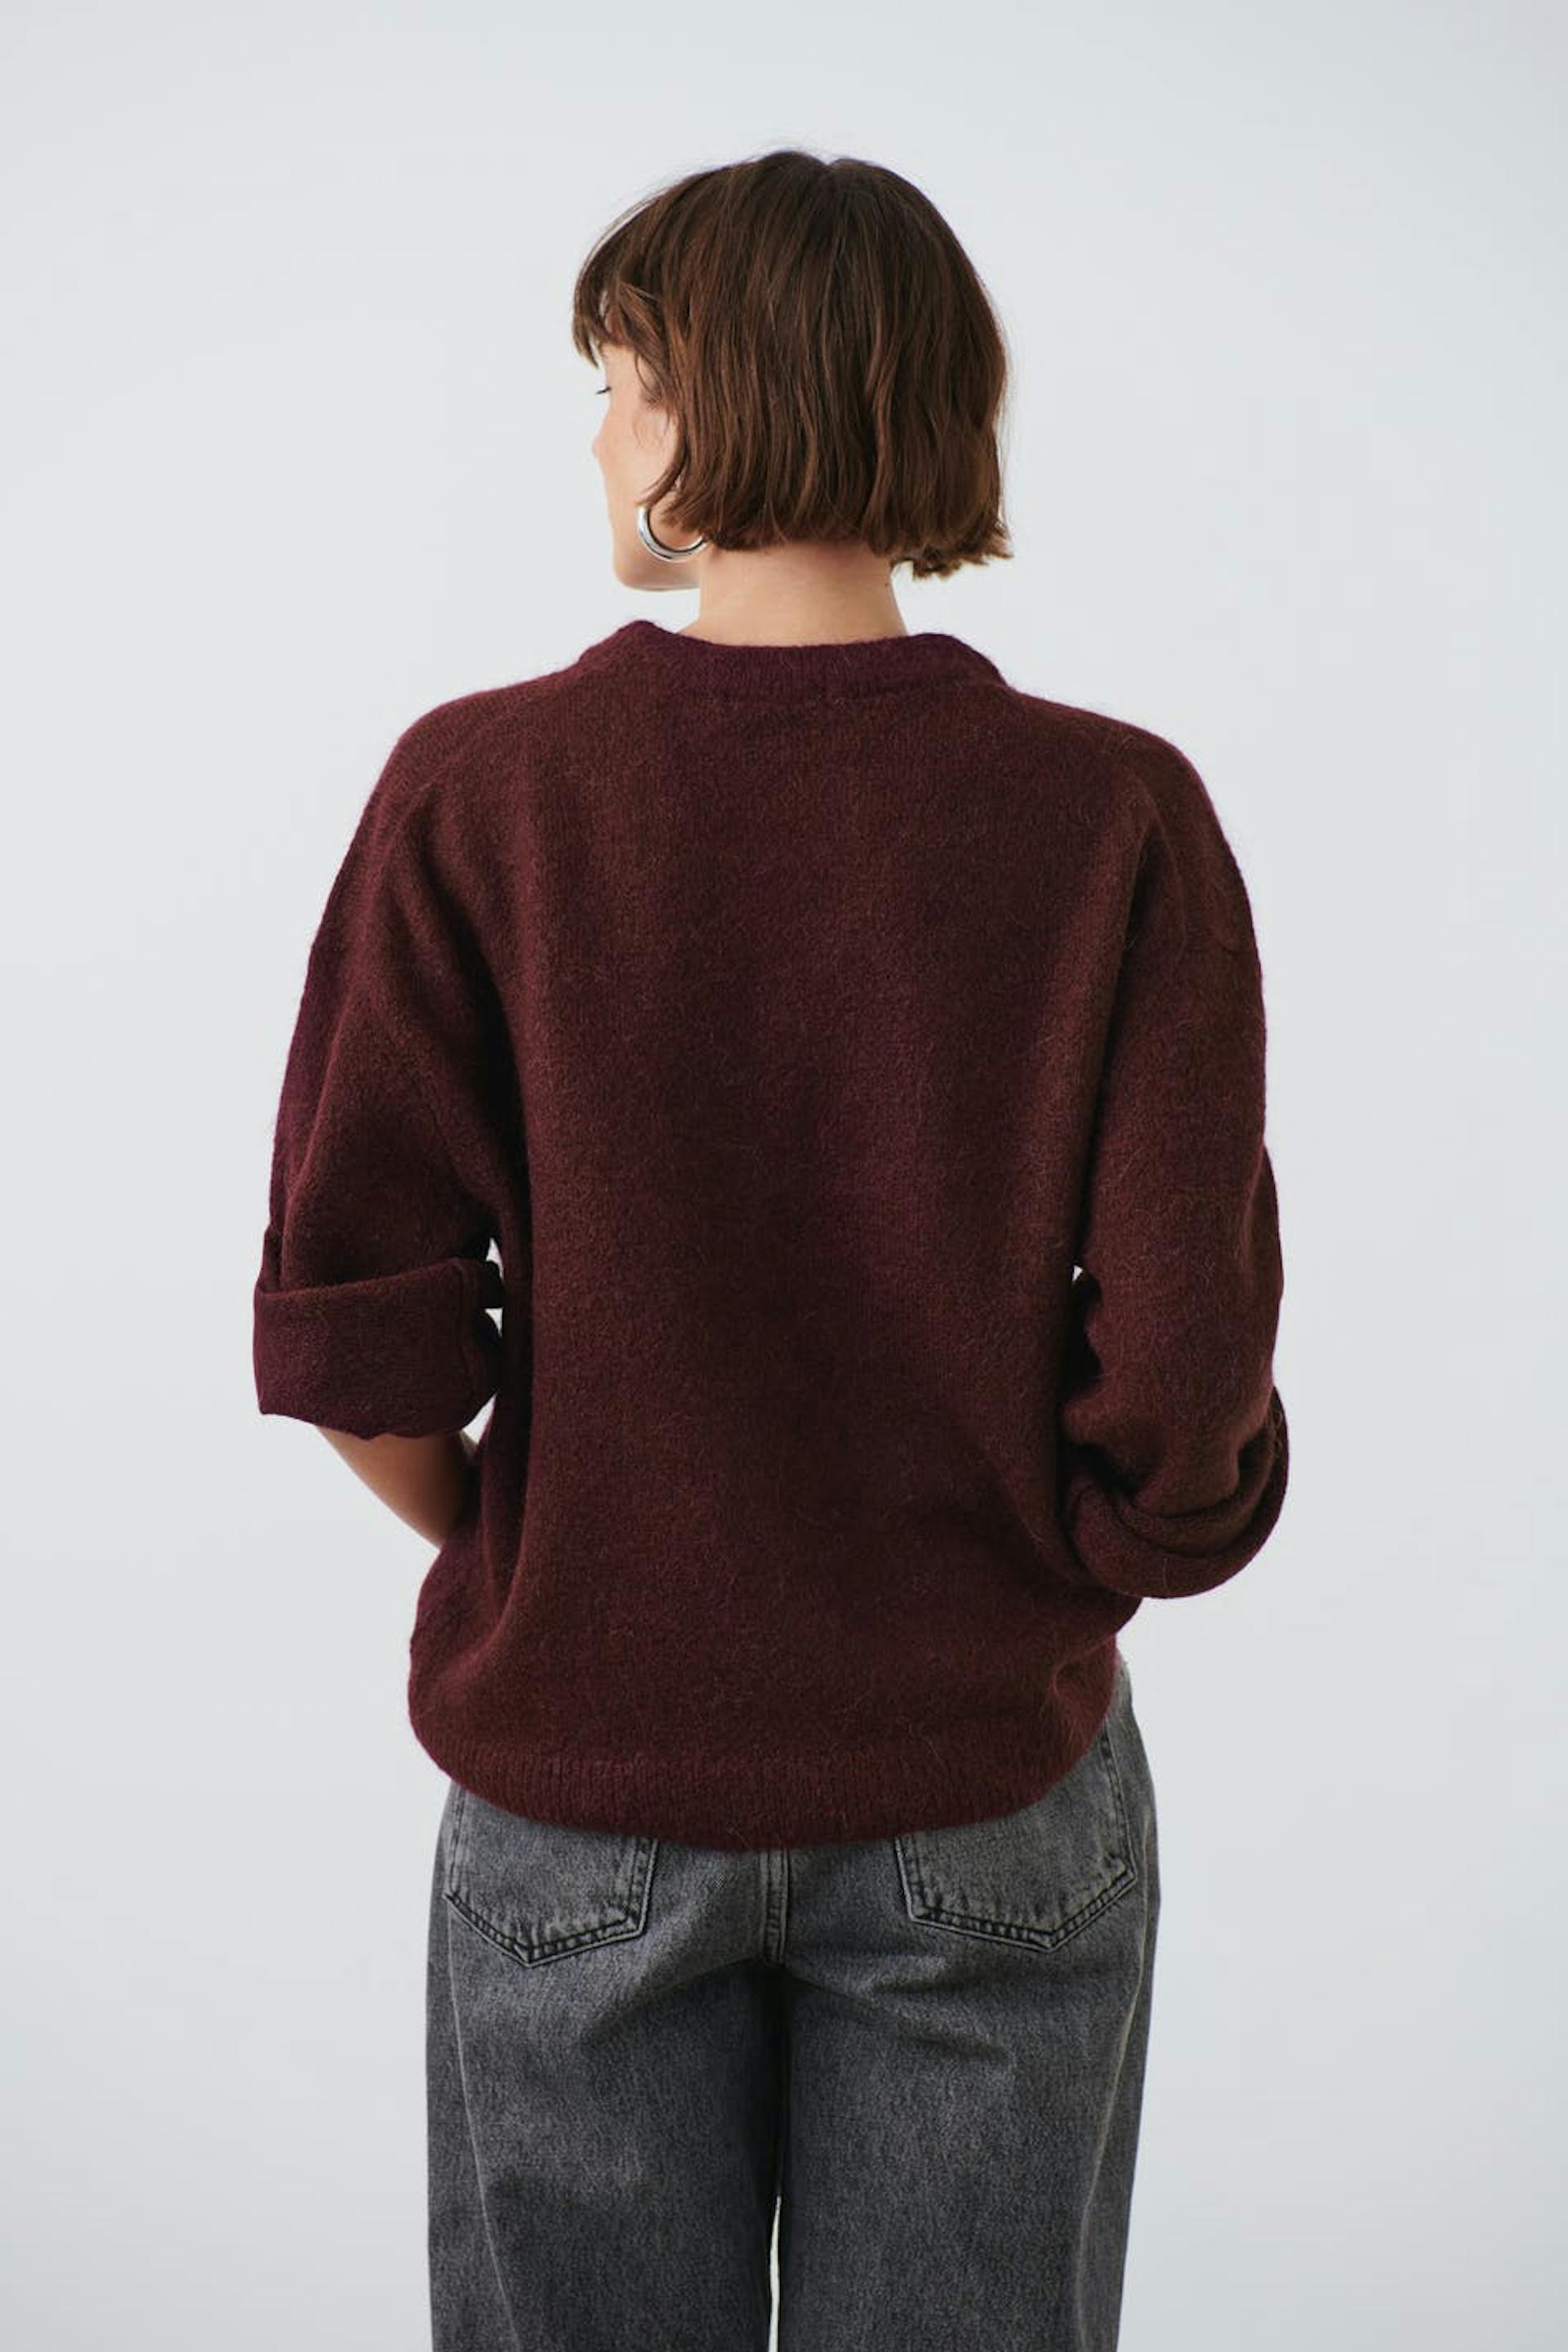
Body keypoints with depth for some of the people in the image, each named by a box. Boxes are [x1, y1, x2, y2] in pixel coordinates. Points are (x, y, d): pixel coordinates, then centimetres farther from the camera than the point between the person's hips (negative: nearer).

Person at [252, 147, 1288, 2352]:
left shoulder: (479, 792, -12)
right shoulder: (1121, 817, -12)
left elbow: (355, 1339, -12)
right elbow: (1189, 1384, -15)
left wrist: (523, 1569, 7)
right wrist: (1035, 1584, 5)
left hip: (577, 1781, 0)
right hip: (987, 1795, 1)